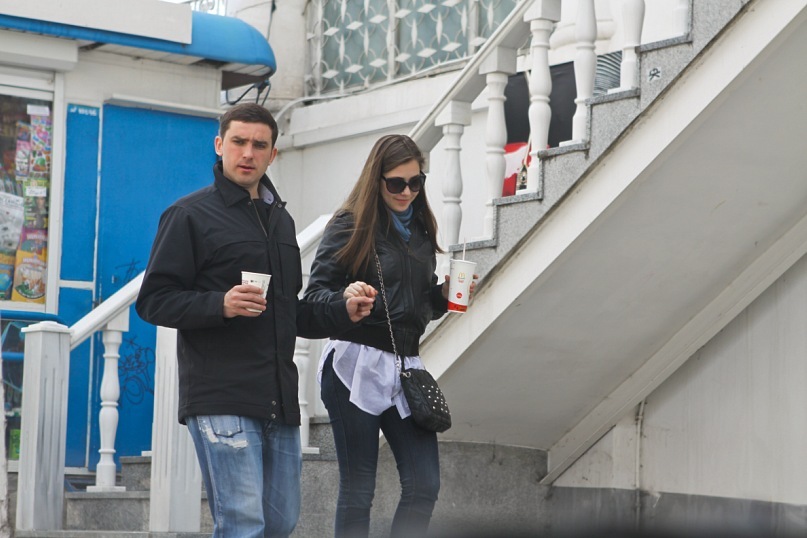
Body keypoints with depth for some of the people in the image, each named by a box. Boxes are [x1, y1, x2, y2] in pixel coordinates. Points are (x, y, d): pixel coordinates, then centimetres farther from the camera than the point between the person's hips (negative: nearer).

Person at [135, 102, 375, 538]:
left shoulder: (281, 220, 22)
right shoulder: (190, 215, -1)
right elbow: (153, 301, -6)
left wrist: (343, 314, 12)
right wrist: (221, 305, -21)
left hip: (279, 402, 7)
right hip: (220, 399, -7)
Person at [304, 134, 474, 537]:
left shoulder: (421, 230, 15)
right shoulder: (349, 226, -4)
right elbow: (314, 295, -8)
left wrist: (445, 295, 2)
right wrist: (345, 296, -28)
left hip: (405, 365, 6)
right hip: (357, 364, -6)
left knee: (424, 487, -1)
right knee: (358, 490, 0)